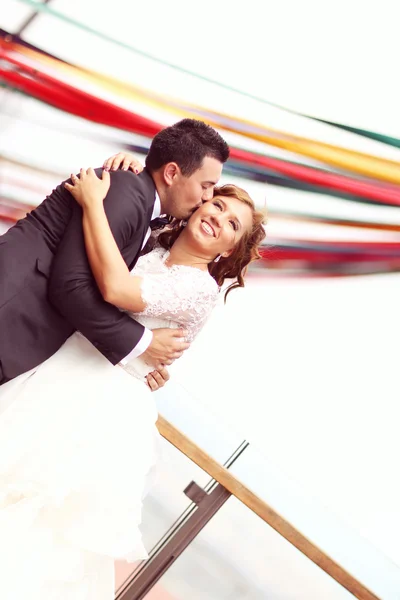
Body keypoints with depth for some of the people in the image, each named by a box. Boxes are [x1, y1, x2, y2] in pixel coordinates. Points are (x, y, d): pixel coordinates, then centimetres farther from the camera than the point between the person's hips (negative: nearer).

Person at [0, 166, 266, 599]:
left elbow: (115, 288, -24)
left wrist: (93, 200, -16)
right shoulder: (147, 249, 11)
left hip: (106, 406, -7)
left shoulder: (202, 289, -11)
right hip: (61, 379, 7)